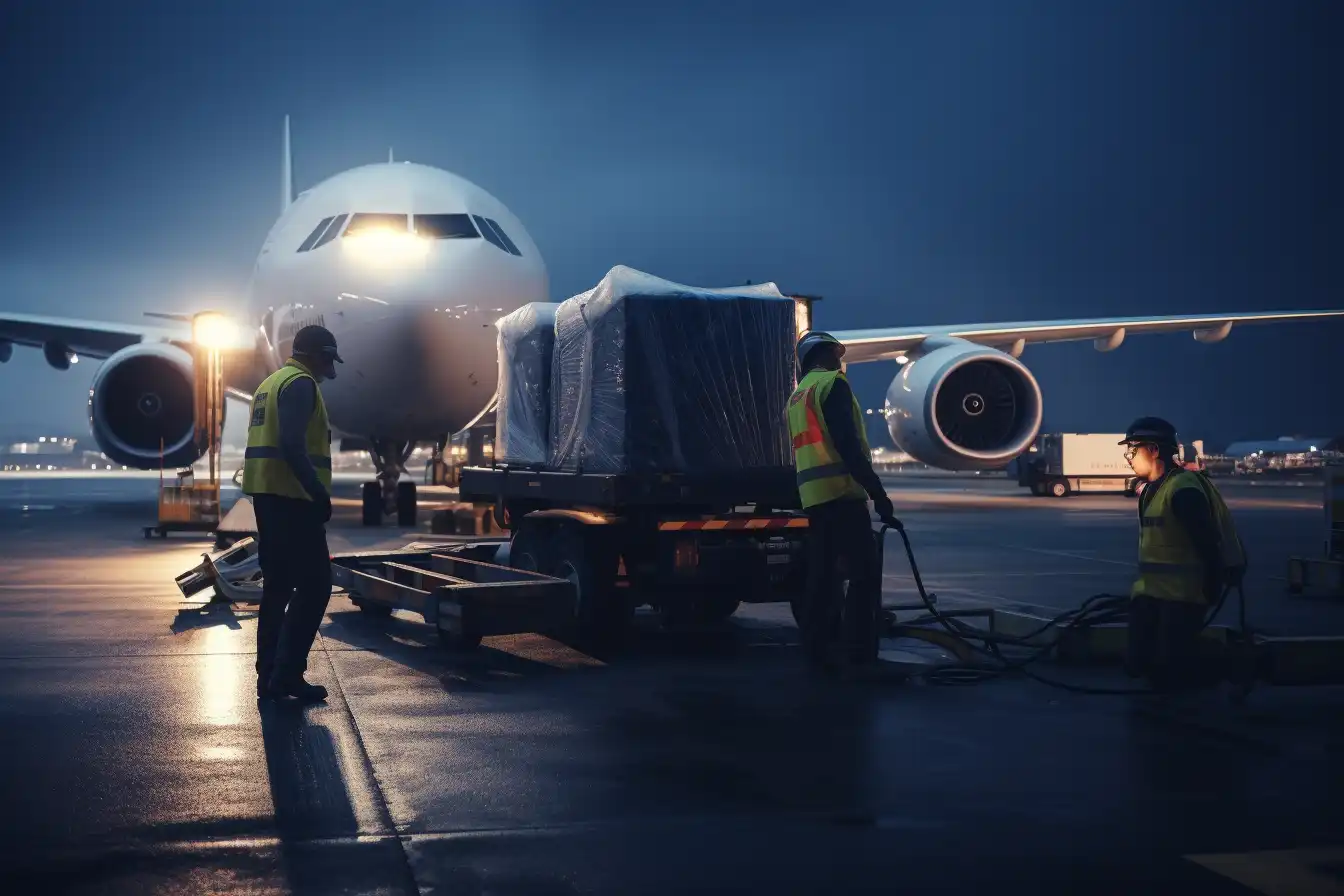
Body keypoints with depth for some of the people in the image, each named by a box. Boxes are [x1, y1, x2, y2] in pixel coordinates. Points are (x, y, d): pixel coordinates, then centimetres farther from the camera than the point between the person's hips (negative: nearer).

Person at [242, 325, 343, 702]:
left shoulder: (271, 382, 21)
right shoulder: (300, 384, -10)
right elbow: (292, 445, -22)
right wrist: (319, 492, -23)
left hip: (267, 495, 10)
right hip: (292, 497, -10)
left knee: (277, 586, 13)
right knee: (314, 585, -7)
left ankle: (269, 675, 14)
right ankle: (286, 674, -10)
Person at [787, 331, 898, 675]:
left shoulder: (797, 396, 22)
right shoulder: (832, 384, -6)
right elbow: (847, 445, -15)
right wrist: (878, 492, -16)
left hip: (812, 495, 9)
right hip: (841, 491, -9)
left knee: (823, 574, 11)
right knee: (865, 572, -9)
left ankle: (820, 651, 12)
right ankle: (859, 655, -14)